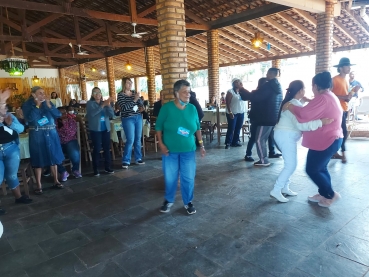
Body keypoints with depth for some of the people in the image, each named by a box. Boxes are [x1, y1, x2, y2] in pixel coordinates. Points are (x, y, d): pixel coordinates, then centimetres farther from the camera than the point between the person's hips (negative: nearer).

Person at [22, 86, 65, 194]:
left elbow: (58, 115, -3)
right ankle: (39, 185, 11)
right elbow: (29, 118, -18)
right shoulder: (27, 104, -3)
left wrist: (49, 105, -14)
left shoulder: (48, 102, 5)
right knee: (38, 160, 2)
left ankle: (56, 181, 22)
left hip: (51, 134, 3)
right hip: (37, 135, -3)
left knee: (54, 158, 9)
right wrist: (37, 105, -17)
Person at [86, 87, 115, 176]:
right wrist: (102, 105, -24)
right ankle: (96, 169, 4)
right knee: (97, 149, -4)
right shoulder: (90, 103, -1)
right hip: (95, 129, -4)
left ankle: (108, 167, 16)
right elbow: (92, 113, -20)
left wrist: (108, 105, -16)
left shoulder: (104, 102, 10)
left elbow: (112, 114, 0)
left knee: (107, 148, 6)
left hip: (106, 129, 4)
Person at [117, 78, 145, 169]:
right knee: (130, 140, -8)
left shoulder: (134, 93, 11)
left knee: (138, 139, 9)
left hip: (138, 118, 6)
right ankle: (126, 161, 3)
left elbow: (141, 103, 13)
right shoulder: (121, 95, -6)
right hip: (128, 119, -6)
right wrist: (134, 100, -22)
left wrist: (139, 99, -10)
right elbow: (124, 107, -18)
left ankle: (138, 158, 20)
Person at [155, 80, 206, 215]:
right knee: (170, 178, 10)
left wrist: (201, 144, 6)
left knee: (188, 178, 8)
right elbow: (158, 127, -4)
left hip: (188, 150, 2)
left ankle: (188, 202, 28)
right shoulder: (167, 108, -9)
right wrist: (161, 144, -12)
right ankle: (168, 200, 32)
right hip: (170, 150, -2)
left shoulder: (192, 108, 0)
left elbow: (197, 128, 9)